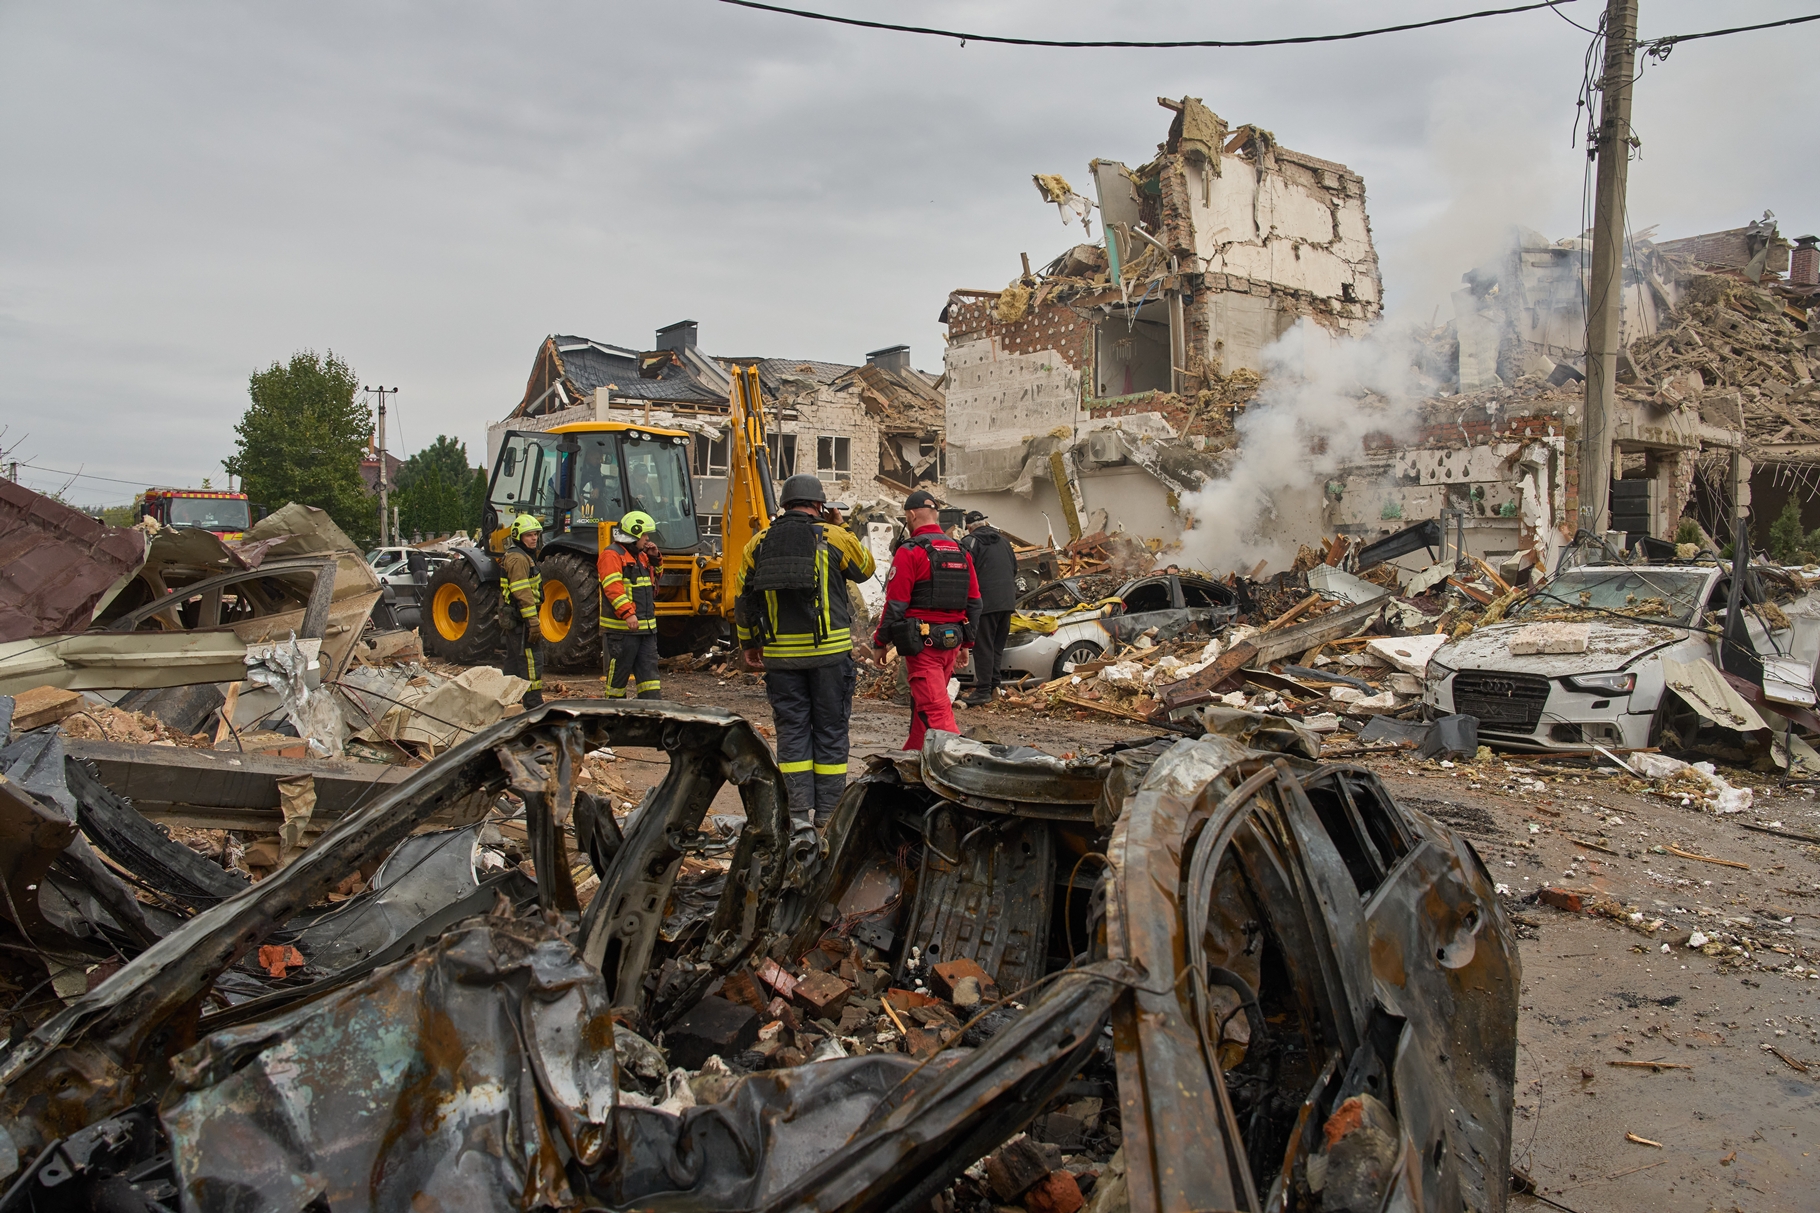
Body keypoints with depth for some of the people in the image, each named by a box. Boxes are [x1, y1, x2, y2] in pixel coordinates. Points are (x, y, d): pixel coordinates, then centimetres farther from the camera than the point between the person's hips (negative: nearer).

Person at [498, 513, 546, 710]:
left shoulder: (523, 555, 19)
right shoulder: (518, 558, -15)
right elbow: (523, 593, -22)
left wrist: (532, 619, 25)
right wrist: (533, 621, -25)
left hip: (512, 618, 11)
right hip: (520, 619, -11)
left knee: (514, 660, 16)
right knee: (532, 660, -10)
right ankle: (534, 706, -11)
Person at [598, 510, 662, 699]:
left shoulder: (640, 555, 18)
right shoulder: (612, 554, -11)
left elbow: (655, 576, 32)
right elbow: (613, 588, -22)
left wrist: (655, 558, 12)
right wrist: (627, 613, -32)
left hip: (646, 626, 9)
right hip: (621, 627, -9)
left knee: (648, 668, 5)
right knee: (618, 672, 2)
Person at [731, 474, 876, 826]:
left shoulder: (758, 544, 6)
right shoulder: (834, 538, -4)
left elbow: (742, 599, 9)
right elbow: (865, 567, 14)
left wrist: (749, 644, 20)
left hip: (780, 654, 2)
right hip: (830, 651, -2)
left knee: (792, 730, 9)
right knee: (830, 730, 8)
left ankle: (798, 811, 8)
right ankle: (828, 811, 12)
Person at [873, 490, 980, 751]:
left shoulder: (909, 552, -11)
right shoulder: (960, 552, 11)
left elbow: (895, 604, -12)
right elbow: (973, 602, 14)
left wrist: (881, 642, -2)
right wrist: (966, 641, 23)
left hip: (922, 641, -7)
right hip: (952, 641, 7)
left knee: (934, 709, -9)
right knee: (923, 701, 21)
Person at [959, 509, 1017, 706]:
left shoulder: (970, 542, -6)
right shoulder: (1003, 541, 17)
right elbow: (1015, 569, 24)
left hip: (985, 602, -7)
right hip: (1007, 601, 7)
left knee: (983, 647, -6)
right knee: (998, 645, 14)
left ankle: (983, 690, -8)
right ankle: (994, 684, 16)